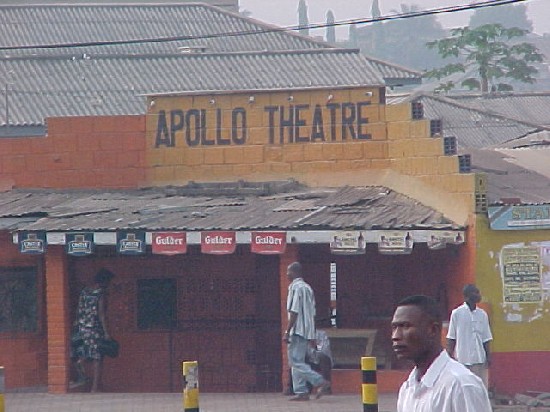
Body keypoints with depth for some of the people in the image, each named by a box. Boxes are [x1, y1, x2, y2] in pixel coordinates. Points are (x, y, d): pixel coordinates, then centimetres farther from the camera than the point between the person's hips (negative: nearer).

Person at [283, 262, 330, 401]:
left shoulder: (295, 287, -11)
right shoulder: (307, 288, 18)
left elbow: (294, 313, -17)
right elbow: (312, 313, 19)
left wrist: (287, 332, -16)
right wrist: (312, 336, 21)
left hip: (297, 331, -10)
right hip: (307, 331, 10)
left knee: (295, 362, -10)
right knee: (297, 362, 11)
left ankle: (321, 382, -18)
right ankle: (301, 392, 5)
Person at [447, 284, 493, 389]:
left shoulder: (482, 314, 7)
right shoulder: (457, 313, -3)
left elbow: (486, 339, 10)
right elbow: (451, 339, 0)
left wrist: (488, 355, 2)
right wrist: (449, 356, -4)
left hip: (480, 360, 3)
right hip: (462, 359, -3)